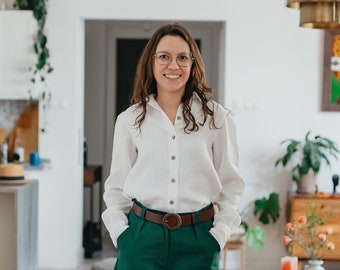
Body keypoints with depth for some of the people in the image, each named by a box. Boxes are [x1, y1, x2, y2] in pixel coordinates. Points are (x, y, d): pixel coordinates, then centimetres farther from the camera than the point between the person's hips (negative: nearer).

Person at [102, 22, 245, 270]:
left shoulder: (217, 118, 2)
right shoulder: (130, 120, 5)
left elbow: (230, 184, 5)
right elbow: (116, 186, 10)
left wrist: (219, 235, -4)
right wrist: (120, 233, -2)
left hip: (197, 240, 0)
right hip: (142, 237, 1)